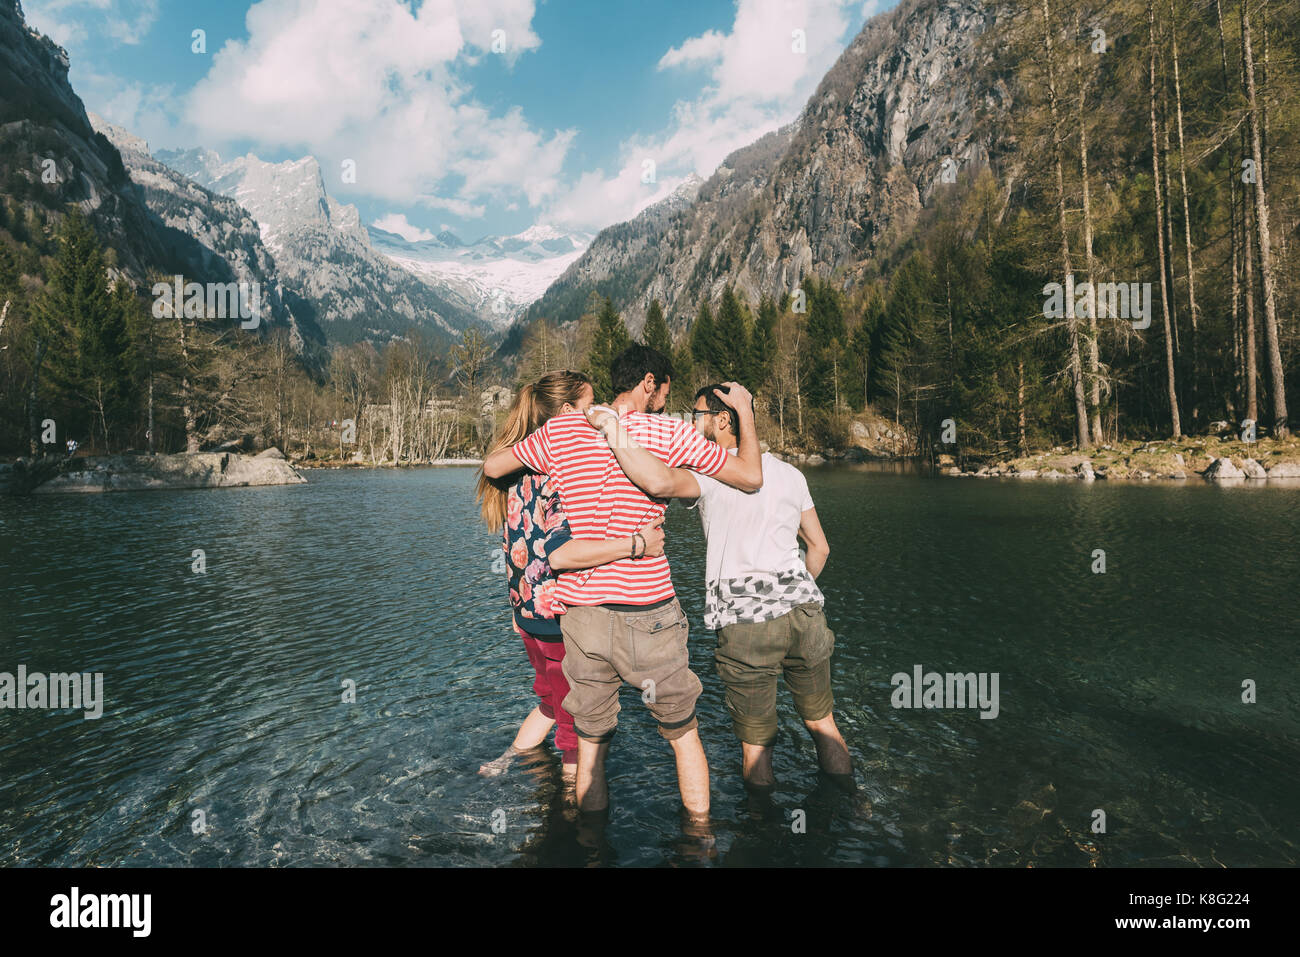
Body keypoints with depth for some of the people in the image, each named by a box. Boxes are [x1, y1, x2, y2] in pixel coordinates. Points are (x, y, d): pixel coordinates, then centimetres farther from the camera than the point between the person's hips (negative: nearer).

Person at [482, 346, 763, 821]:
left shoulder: (560, 429, 4)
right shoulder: (666, 431, -6)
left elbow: (492, 466, 13)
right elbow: (751, 477, -3)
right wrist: (745, 411, 11)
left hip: (580, 613, 3)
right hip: (646, 616, -3)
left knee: (591, 740, 18)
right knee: (683, 731, 19)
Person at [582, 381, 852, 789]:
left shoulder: (713, 472, -7)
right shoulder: (790, 473, 12)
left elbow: (659, 481, -30)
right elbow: (819, 547, 18)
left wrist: (611, 426, -20)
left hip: (745, 623, -5)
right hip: (805, 613, 5)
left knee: (755, 743, 11)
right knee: (823, 725, 21)